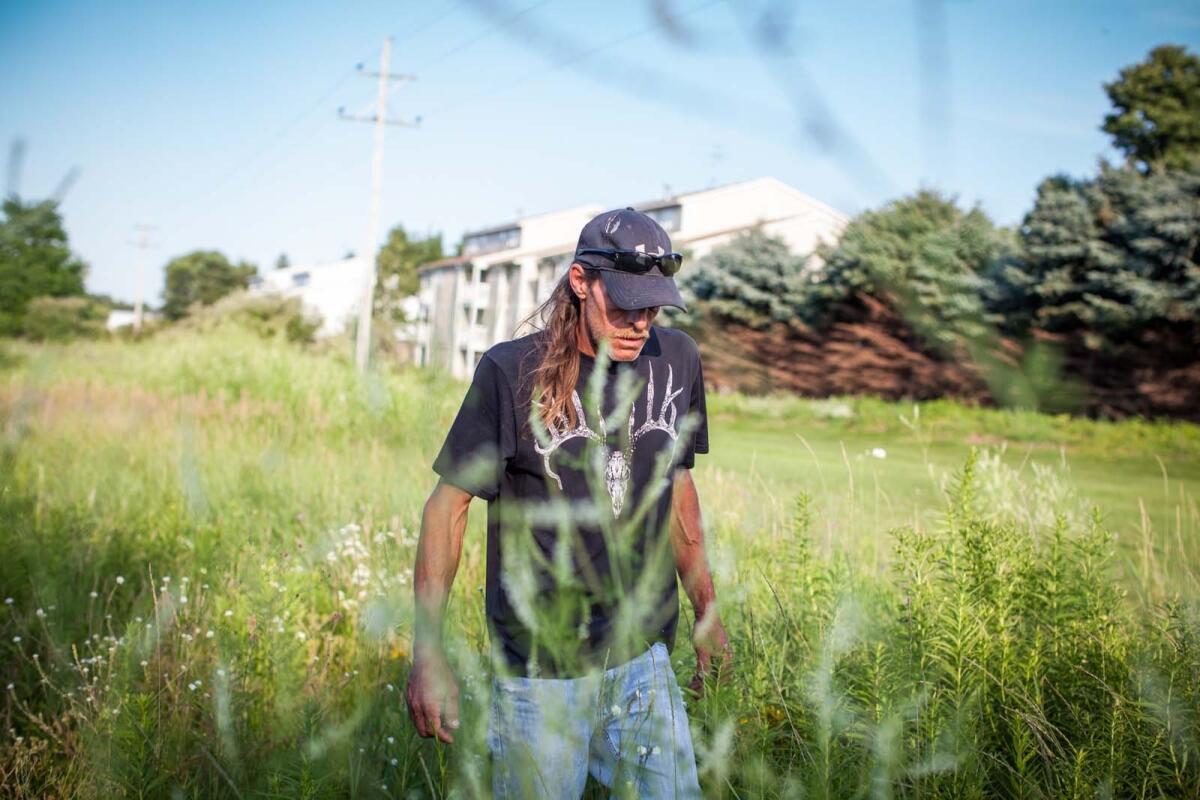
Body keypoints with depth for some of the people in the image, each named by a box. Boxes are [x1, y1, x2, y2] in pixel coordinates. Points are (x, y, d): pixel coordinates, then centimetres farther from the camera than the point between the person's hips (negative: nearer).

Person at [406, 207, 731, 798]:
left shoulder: (677, 361, 1)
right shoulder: (511, 371, -12)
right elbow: (449, 505, -7)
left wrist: (706, 611, 17)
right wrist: (428, 650, -11)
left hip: (644, 660, 4)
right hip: (538, 671, -3)